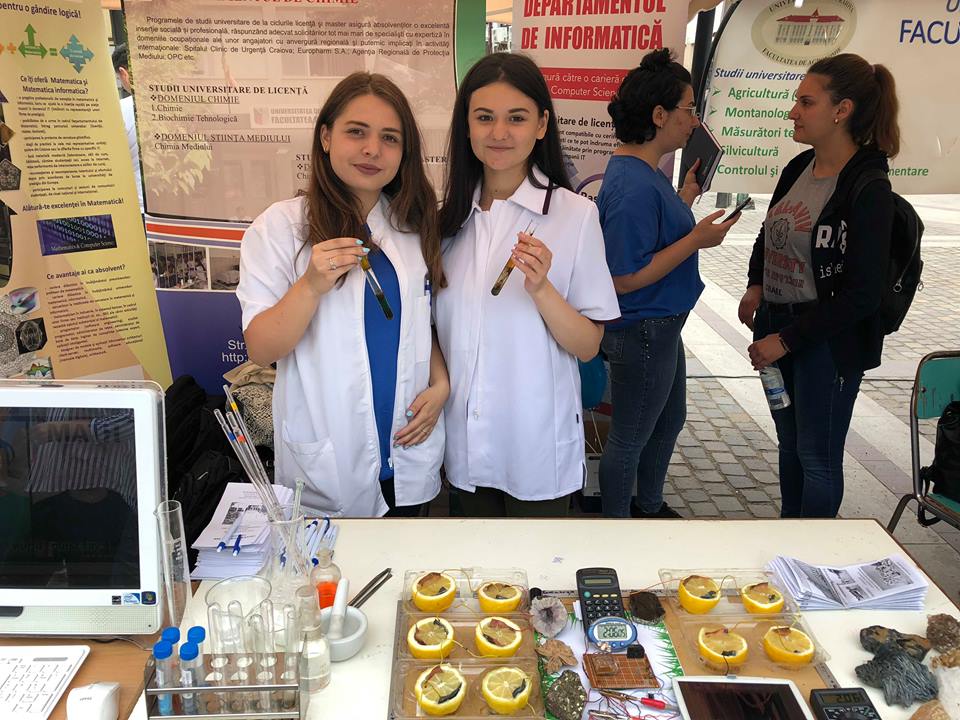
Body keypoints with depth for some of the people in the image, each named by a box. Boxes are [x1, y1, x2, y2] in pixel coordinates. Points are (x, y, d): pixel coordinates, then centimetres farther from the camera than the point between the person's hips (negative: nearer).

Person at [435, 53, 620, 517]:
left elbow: (588, 346, -12)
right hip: (464, 441, 4)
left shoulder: (575, 214, -13)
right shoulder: (451, 214, 0)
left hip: (537, 444, -3)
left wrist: (541, 289, -27)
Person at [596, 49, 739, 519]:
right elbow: (624, 278, -28)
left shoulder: (645, 171, 5)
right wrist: (696, 240, -24)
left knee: (669, 420, 26)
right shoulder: (634, 186, -27)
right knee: (630, 439, 9)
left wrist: (687, 195, 11)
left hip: (660, 325, 11)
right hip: (641, 332, -11)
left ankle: (649, 507, 47)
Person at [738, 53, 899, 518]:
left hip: (828, 341, -7)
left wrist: (786, 340, -17)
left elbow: (860, 295, -19)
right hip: (777, 326, 7)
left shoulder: (868, 190, -18)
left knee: (817, 458, 8)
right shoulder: (798, 169, 3)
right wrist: (756, 285, -1)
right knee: (789, 443, 21)